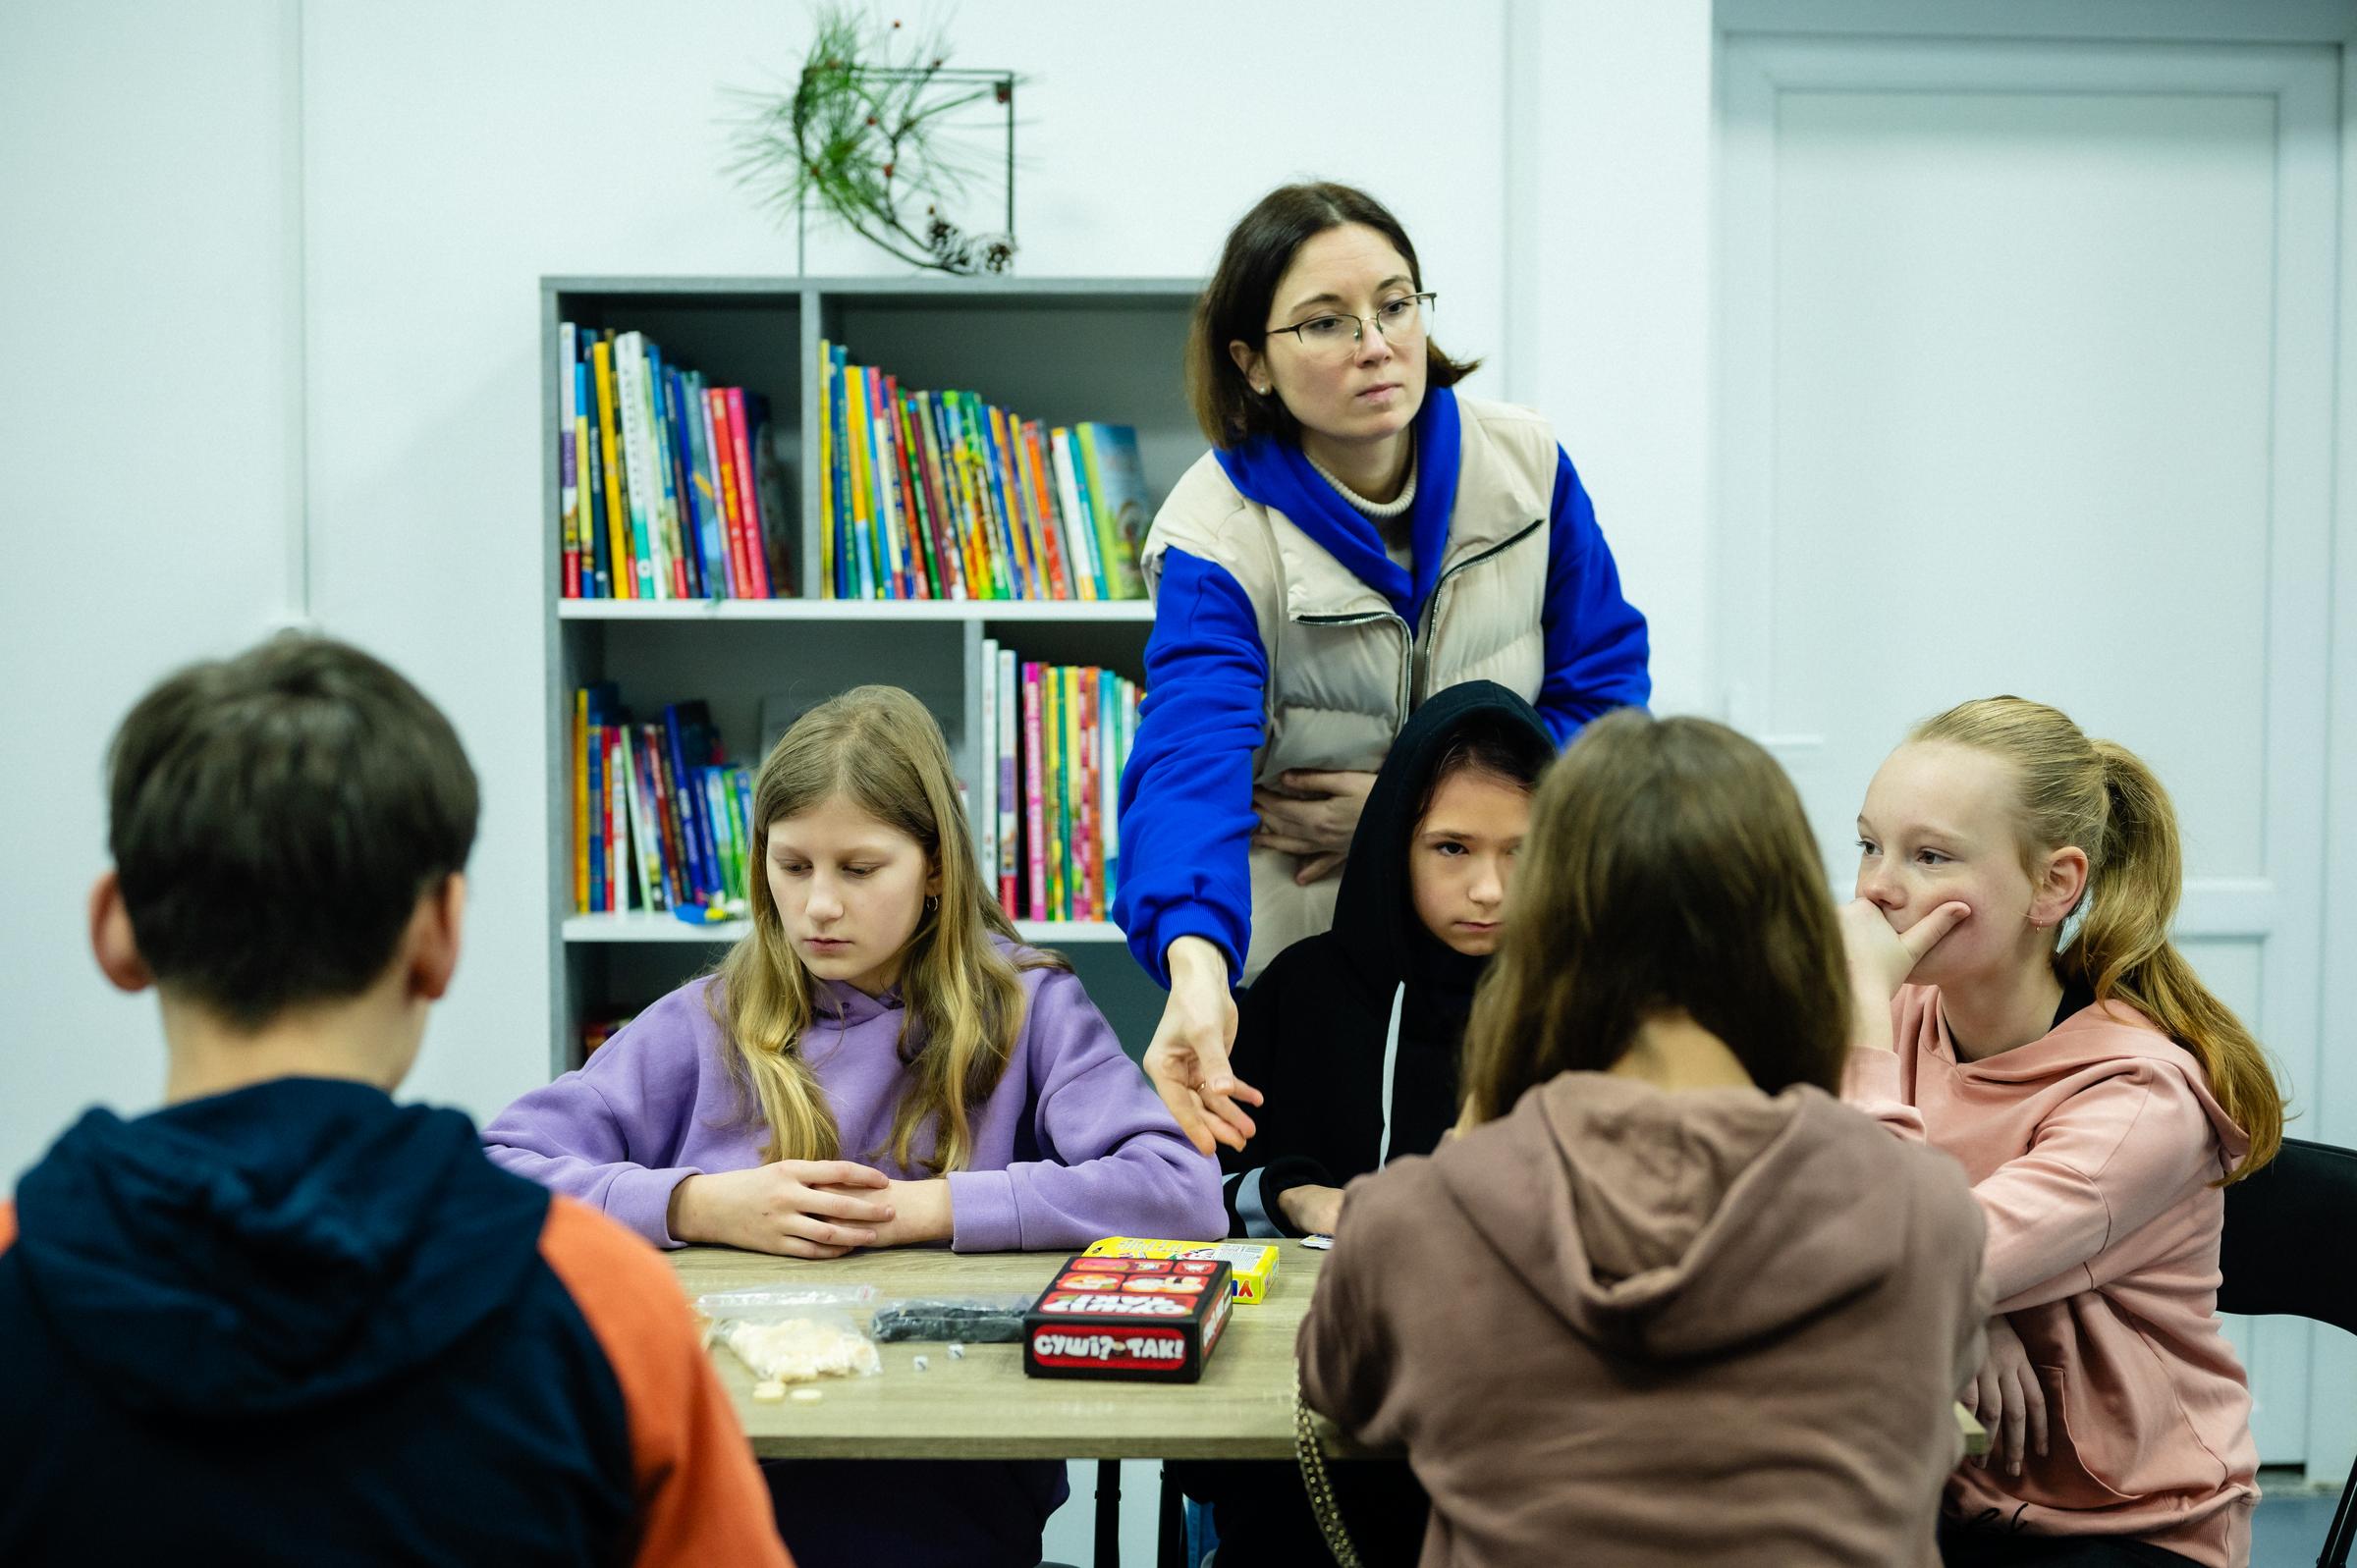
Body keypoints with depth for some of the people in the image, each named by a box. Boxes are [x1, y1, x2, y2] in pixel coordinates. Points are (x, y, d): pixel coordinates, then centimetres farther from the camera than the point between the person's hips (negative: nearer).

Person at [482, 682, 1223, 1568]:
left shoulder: (1023, 1009, 5)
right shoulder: (707, 1026, 10)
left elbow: (1184, 1190, -10)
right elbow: (492, 1171, 2)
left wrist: (925, 1209, -11)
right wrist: (697, 1205, -11)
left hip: (945, 1480, -1)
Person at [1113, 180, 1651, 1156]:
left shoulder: (1523, 462, -5)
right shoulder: (1219, 540, -18)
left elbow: (1604, 687, -1)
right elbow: (1188, 765, -33)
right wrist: (1195, 967, -53)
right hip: (1298, 967, -3)